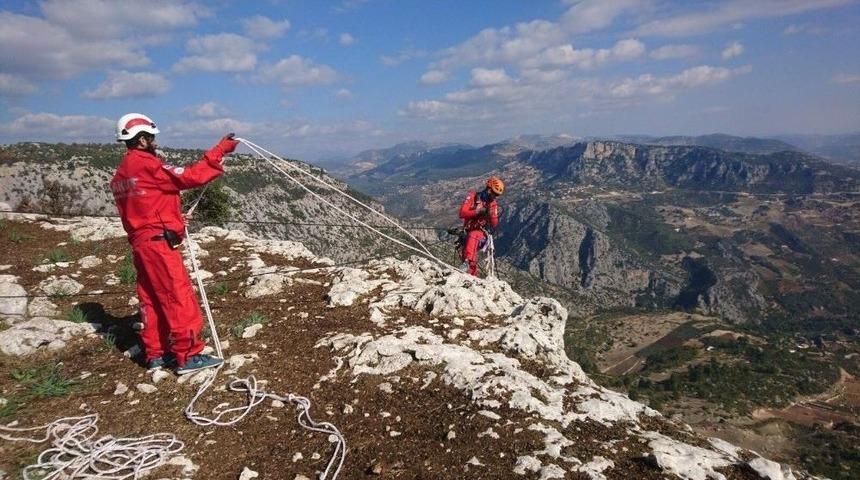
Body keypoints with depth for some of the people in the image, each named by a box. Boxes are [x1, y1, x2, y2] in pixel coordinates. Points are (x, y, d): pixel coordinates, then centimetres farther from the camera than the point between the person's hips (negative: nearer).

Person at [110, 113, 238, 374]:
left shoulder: (122, 173, 16)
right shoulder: (146, 165, -13)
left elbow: (144, 207, 14)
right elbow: (191, 176, -18)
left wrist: (173, 215, 10)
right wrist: (220, 150, -15)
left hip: (140, 242, 10)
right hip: (159, 242, -10)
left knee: (152, 299, 14)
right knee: (179, 298, -5)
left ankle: (155, 353, 21)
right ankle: (187, 356, -2)